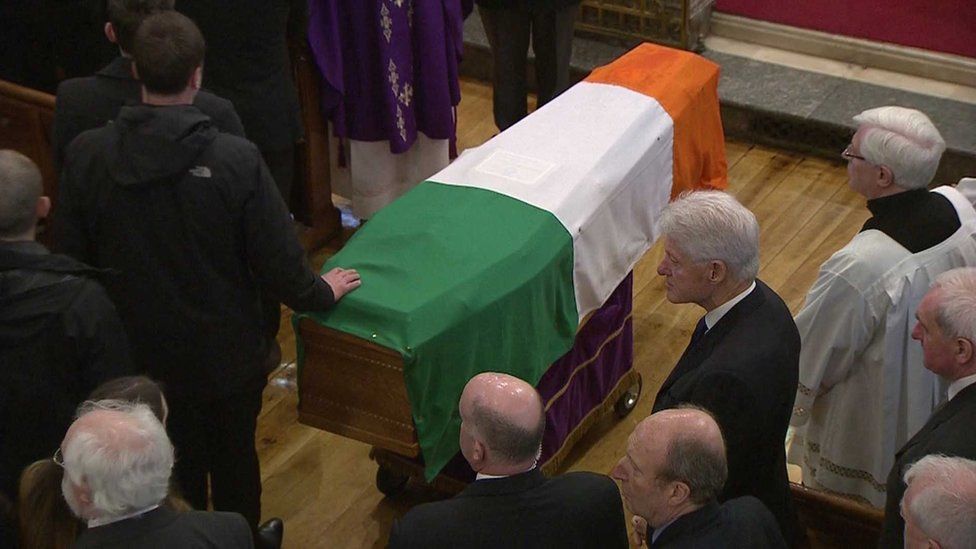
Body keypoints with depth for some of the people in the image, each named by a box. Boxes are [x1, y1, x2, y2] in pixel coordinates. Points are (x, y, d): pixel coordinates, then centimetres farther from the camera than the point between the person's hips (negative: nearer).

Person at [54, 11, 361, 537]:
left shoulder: (86, 156, -17)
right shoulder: (236, 160, -24)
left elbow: (71, 257, -5)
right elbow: (278, 260, -17)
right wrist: (319, 292, 4)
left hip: (138, 356, 2)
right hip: (225, 354, -1)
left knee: (172, 469, 21)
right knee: (234, 460, 22)